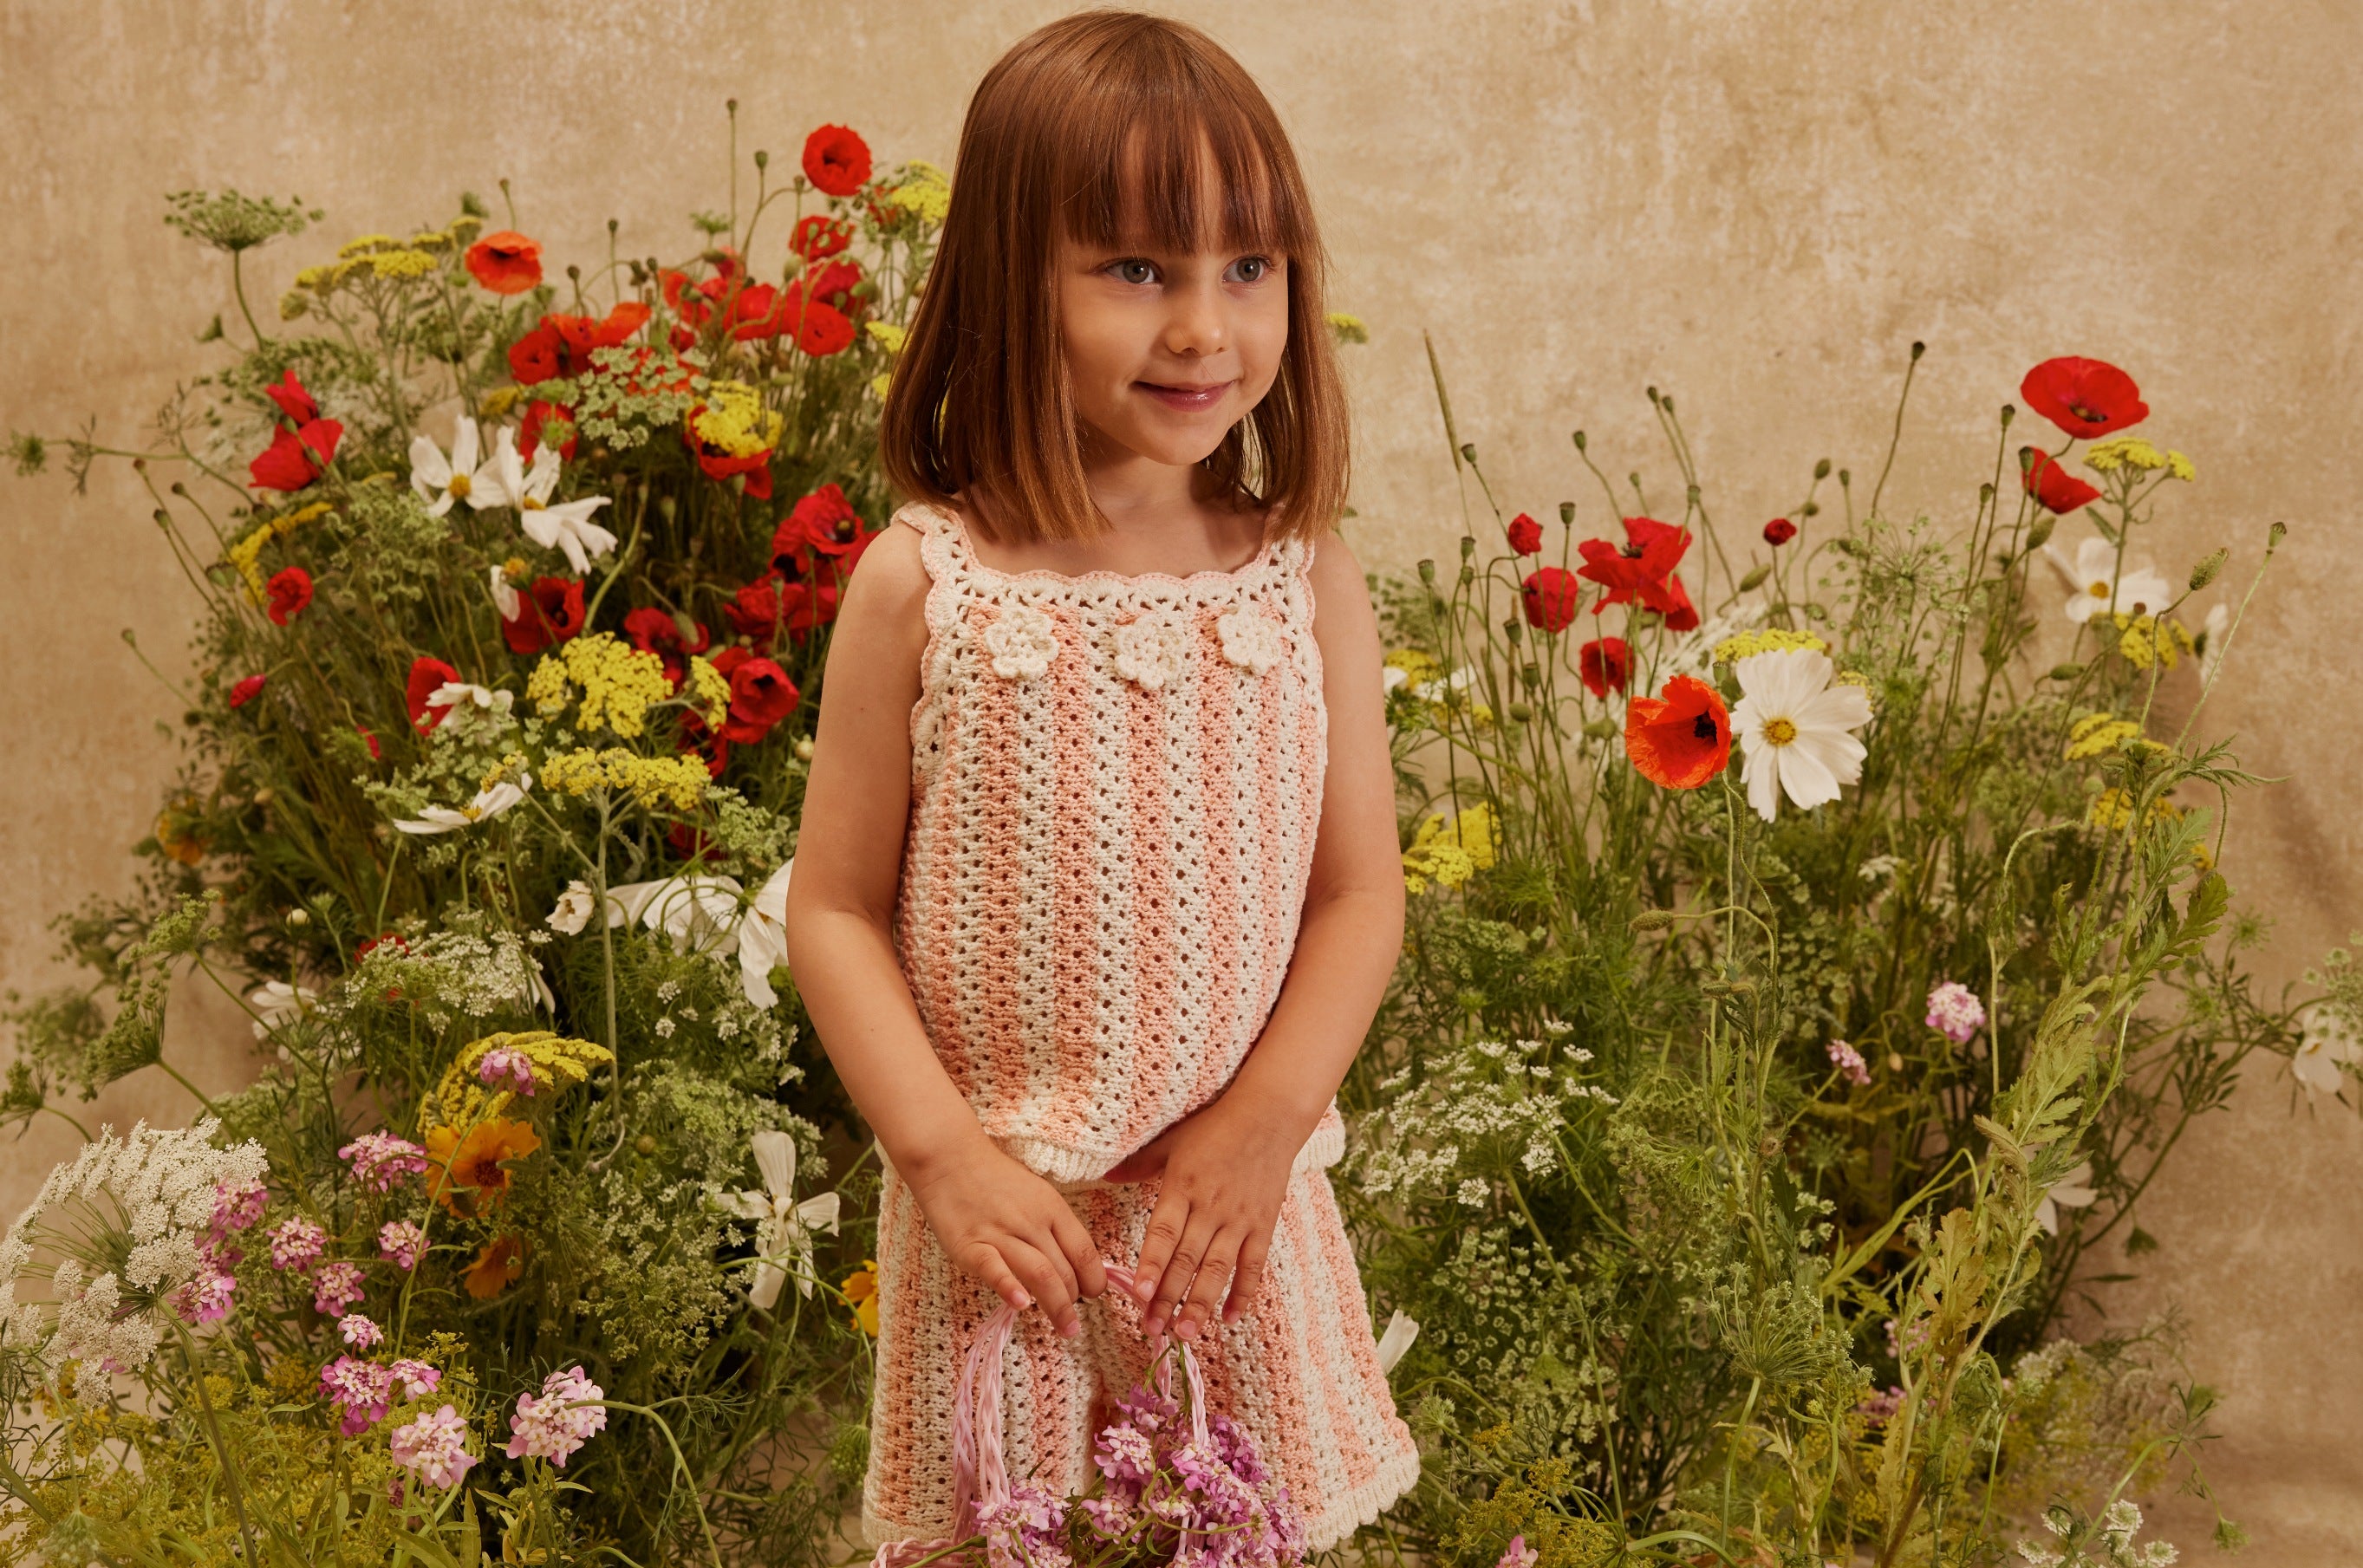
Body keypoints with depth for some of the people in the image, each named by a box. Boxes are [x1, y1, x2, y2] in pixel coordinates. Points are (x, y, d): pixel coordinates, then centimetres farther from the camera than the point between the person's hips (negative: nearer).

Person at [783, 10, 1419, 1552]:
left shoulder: (1307, 581, -2)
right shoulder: (922, 585, -8)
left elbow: (1359, 895, 1)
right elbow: (837, 907, -3)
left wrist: (1262, 1125, -10)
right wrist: (944, 1152, -12)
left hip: (1237, 1204, 2)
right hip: (1000, 1212, -1)